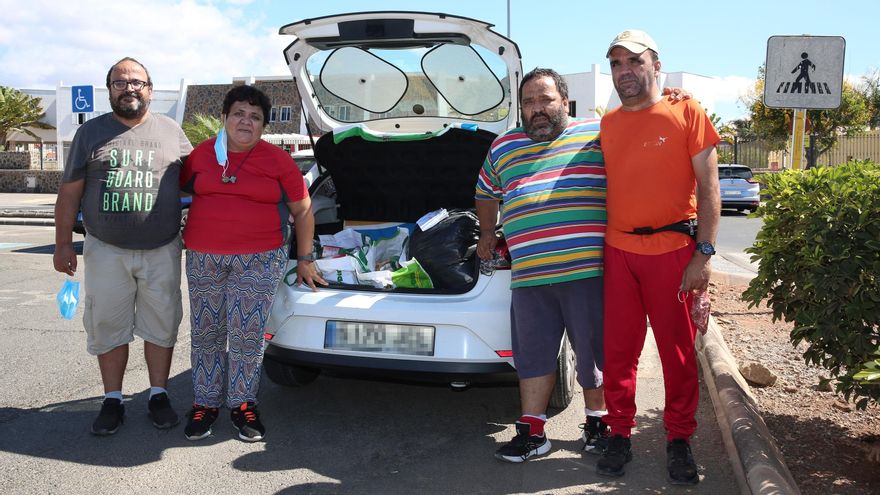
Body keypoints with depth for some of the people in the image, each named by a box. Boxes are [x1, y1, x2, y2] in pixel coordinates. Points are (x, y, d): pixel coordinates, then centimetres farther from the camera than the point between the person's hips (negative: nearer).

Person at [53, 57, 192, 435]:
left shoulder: (171, 132, 7)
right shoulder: (91, 132, 6)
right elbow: (69, 193, 6)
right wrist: (63, 244, 2)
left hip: (162, 252, 0)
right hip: (106, 251, 0)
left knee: (161, 325, 6)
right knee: (107, 327, 6)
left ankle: (159, 395, 21)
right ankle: (113, 400, 20)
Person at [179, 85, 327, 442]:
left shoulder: (277, 160, 0)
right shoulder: (201, 154, 6)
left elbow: (303, 211, 6)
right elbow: (180, 191, 21)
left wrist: (305, 259, 4)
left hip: (259, 261, -2)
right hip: (204, 260, 3)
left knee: (247, 336, 0)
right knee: (206, 334, 9)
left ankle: (242, 403, 16)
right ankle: (206, 403, 22)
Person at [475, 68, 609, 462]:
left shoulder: (596, 134, 6)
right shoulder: (503, 147, 18)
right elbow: (486, 195, 32)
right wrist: (487, 234, 34)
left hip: (588, 268, -3)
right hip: (528, 275, 3)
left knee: (593, 350, 7)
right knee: (533, 354, 8)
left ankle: (596, 421, 28)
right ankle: (532, 432, 19)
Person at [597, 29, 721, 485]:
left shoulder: (687, 114, 0)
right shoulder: (607, 124, 11)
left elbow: (708, 188, -2)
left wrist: (704, 254, -10)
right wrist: (597, 248, 10)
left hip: (673, 251, -3)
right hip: (618, 252, 3)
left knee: (678, 351, 6)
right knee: (618, 350, 7)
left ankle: (679, 440, 22)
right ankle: (620, 435, 22)